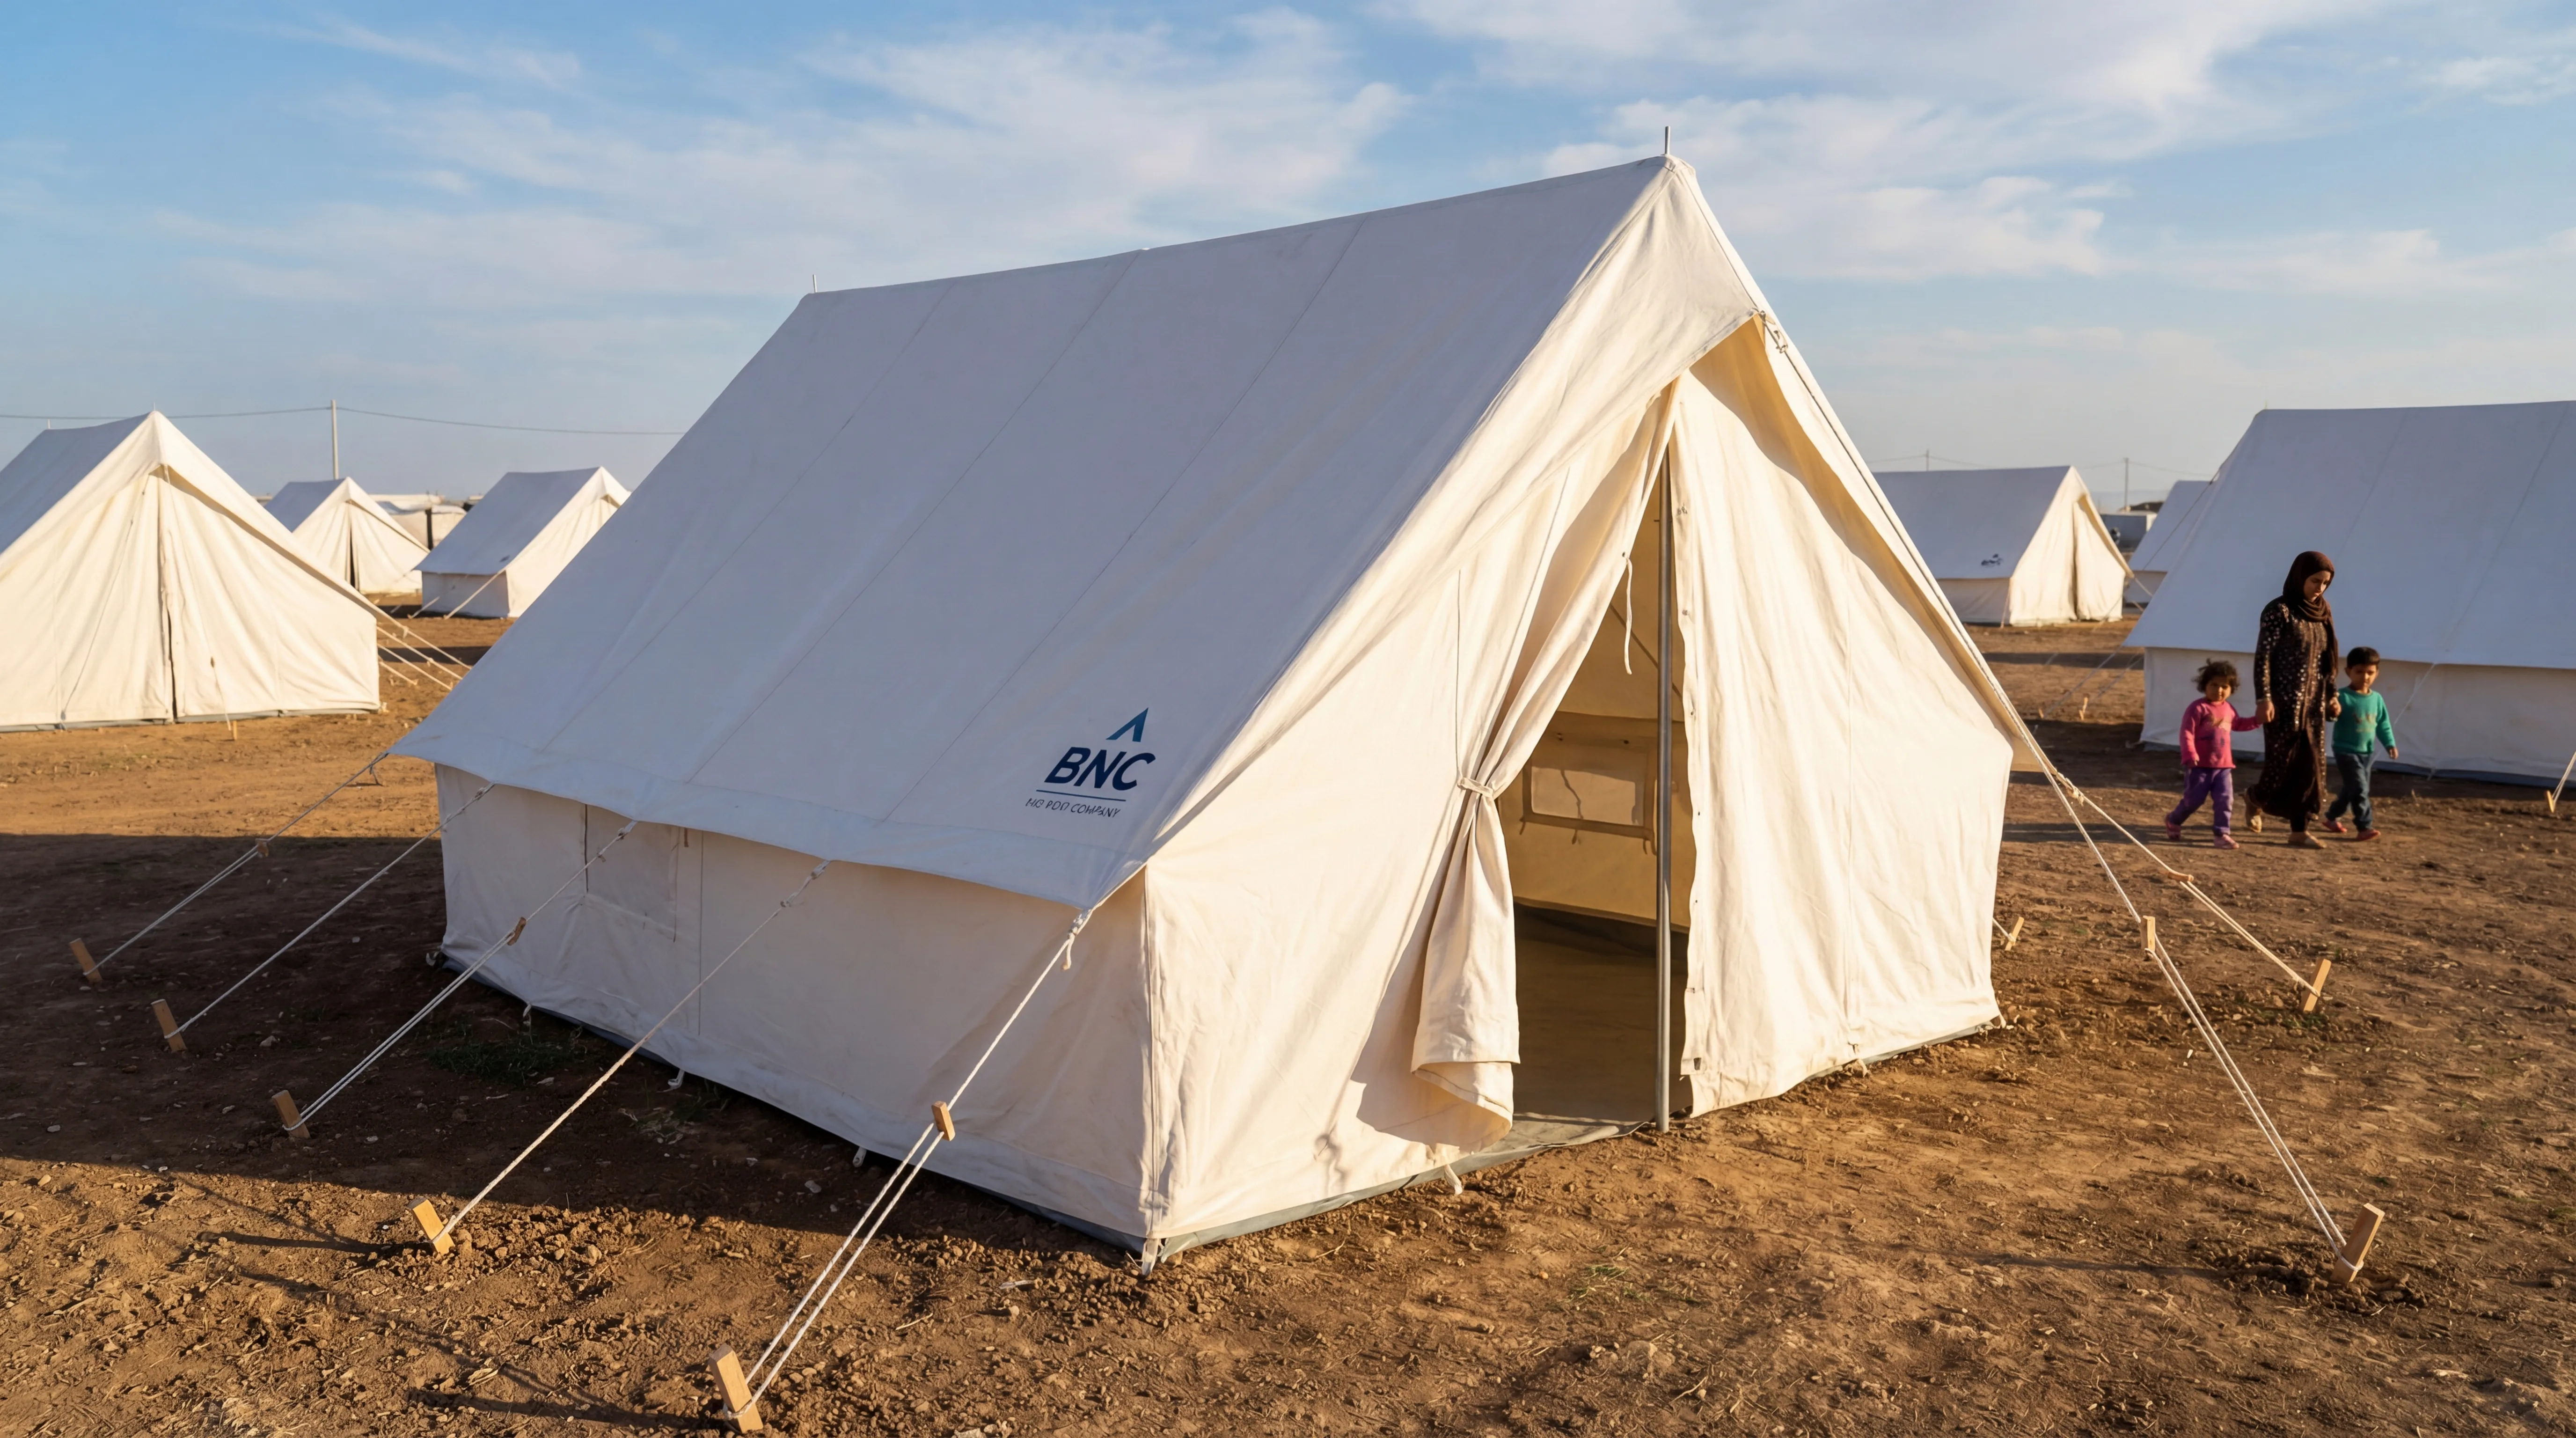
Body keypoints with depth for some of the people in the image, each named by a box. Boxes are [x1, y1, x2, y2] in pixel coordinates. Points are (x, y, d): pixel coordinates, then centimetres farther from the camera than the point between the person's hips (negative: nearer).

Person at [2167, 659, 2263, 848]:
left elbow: (2238, 724, 32)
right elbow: (2187, 733, -17)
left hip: (2224, 766, 6)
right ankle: (2173, 821, 26)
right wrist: (2190, 755, -26)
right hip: (2201, 765, -6)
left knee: (2226, 800, -2)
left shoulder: (2229, 709, 10)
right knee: (2193, 799, 2)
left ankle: (2221, 833, 4)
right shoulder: (2198, 708, -13)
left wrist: (2257, 720, 20)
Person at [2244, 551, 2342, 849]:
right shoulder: (2280, 611, -10)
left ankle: (2299, 831, 8)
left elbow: (2328, 659, 16)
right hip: (2284, 701, -6)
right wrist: (2263, 698, -18)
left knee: (2311, 765, 3)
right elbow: (2263, 656, -13)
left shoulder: (2324, 613, 9)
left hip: (2313, 701, 6)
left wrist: (2332, 695, 12)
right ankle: (2255, 798, 29)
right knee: (2284, 761, -2)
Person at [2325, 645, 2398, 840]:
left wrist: (2390, 744, 7)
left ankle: (2333, 818, 33)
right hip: (2346, 751, -7)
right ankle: (2365, 827, -13)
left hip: (2366, 753, 7)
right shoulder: (2343, 697, -12)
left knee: (2350, 789, 15)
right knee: (2359, 789, -14)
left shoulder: (2377, 699, 7)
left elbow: (2383, 725, 14)